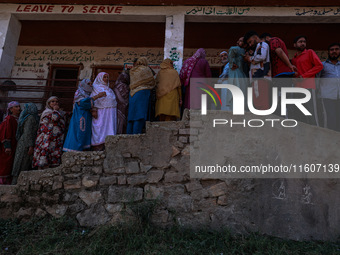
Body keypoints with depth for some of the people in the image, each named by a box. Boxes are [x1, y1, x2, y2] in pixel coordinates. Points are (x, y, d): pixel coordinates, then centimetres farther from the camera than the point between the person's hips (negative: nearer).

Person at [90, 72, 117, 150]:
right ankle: (98, 147, -8)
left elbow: (113, 100, 22)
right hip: (101, 112, -6)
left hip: (110, 113, 6)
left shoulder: (109, 89, 23)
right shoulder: (96, 88, 4)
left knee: (109, 128, 0)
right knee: (100, 128, -8)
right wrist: (94, 110, -18)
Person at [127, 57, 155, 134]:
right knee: (140, 116, -9)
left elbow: (131, 82, 13)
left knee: (131, 115, 7)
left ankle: (129, 134, 6)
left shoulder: (132, 71, 15)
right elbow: (152, 82, 8)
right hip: (142, 93, -6)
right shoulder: (146, 69, 2)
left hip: (132, 94, 6)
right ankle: (136, 134, -15)